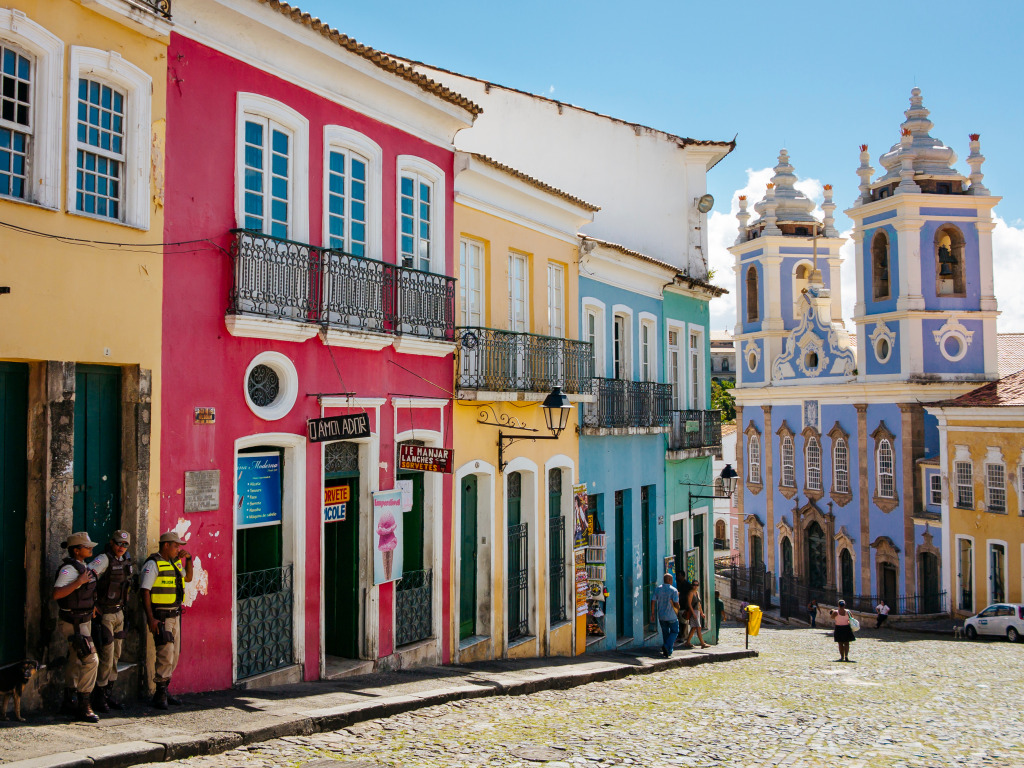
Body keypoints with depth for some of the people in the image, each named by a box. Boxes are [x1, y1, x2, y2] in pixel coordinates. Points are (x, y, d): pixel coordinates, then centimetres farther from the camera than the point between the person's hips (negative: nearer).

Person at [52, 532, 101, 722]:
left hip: (83, 620, 10)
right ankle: (84, 706, -6)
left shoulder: (82, 566, 11)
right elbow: (56, 594, -33)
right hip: (73, 623, -10)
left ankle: (69, 703, 27)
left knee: (75, 661, 17)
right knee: (90, 660, -13)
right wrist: (79, 582, -32)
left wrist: (91, 606, 22)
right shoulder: (69, 569, -19)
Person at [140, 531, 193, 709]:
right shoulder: (153, 564, -11)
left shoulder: (173, 563, 14)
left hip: (174, 615, 9)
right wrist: (150, 619, -22)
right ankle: (160, 695, -5)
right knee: (166, 654, -13)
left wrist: (189, 559, 13)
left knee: (174, 654, 11)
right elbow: (145, 591, -16)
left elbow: (188, 578, 30)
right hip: (160, 616, -9)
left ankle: (163, 692, 20)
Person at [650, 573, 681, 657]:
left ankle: (666, 652, 17)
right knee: (674, 632, 10)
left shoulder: (657, 589, 0)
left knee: (665, 633, 15)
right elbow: (676, 604, -16)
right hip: (671, 616, -4)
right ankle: (667, 646, -11)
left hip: (661, 616, 4)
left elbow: (653, 601, -1)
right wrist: (677, 612, 4)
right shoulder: (674, 590, -12)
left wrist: (653, 614, 5)